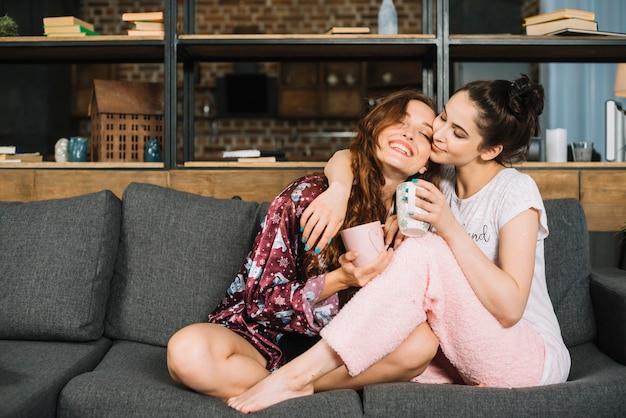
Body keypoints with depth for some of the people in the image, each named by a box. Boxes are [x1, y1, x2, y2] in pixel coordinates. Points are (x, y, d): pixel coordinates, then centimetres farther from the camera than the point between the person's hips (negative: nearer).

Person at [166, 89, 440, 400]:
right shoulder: (308, 195, -12)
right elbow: (260, 300, -11)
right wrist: (340, 280, -26)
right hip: (266, 336, -2)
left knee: (425, 337, -26)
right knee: (189, 350, -35)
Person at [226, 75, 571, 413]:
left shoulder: (515, 191, -14)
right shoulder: (442, 178, 2)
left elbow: (510, 307, -22)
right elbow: (346, 158, 1)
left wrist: (450, 229, -28)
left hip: (534, 359, -6)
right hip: (464, 350, 6)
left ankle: (300, 375, -30)